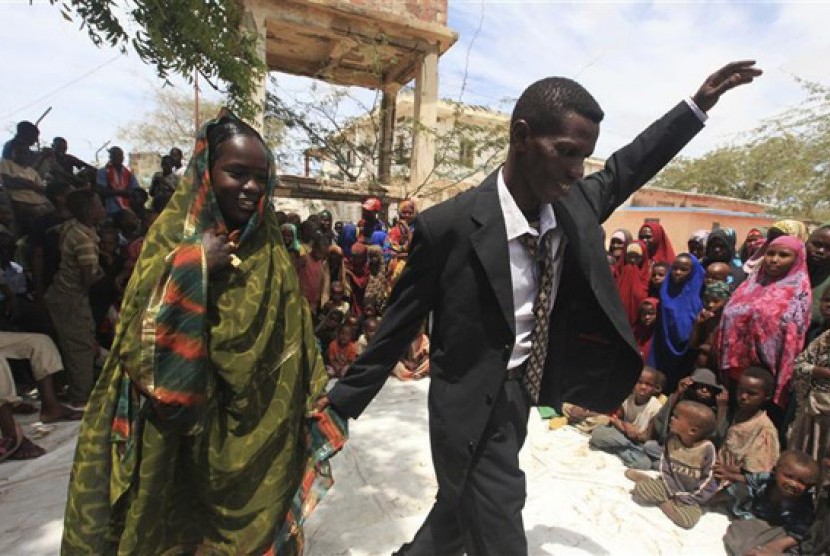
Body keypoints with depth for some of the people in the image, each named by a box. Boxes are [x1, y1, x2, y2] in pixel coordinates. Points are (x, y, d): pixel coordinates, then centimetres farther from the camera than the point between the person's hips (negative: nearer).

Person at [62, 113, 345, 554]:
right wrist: (192, 267, -25)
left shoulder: (269, 246, -1)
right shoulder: (173, 235, -9)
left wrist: (312, 407, 1)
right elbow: (139, 343, -14)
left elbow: (291, 338, 1)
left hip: (260, 425, 3)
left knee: (254, 519, 18)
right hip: (191, 424, -2)